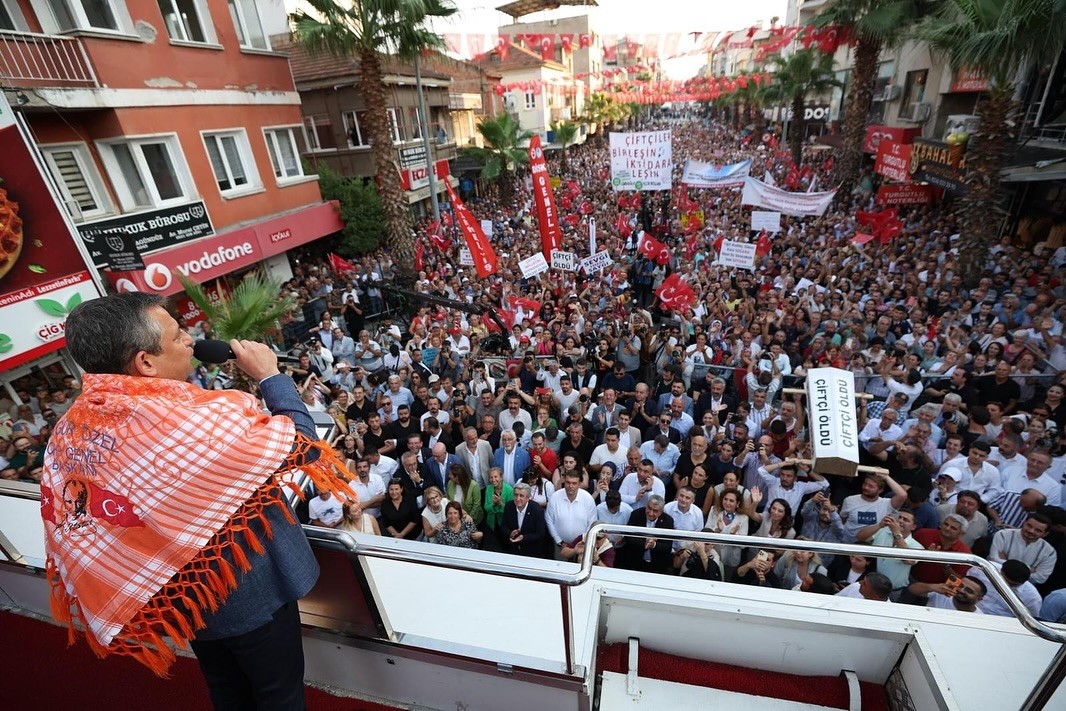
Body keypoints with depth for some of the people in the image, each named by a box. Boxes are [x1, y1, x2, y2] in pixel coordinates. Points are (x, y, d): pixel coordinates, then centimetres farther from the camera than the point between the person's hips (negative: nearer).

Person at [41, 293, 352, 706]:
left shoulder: (72, 430, -10)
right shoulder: (196, 418, -36)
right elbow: (300, 444, -26)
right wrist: (270, 376, -15)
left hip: (177, 595, 7)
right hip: (246, 593, -7)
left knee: (226, 691, 32)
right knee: (281, 694, 20)